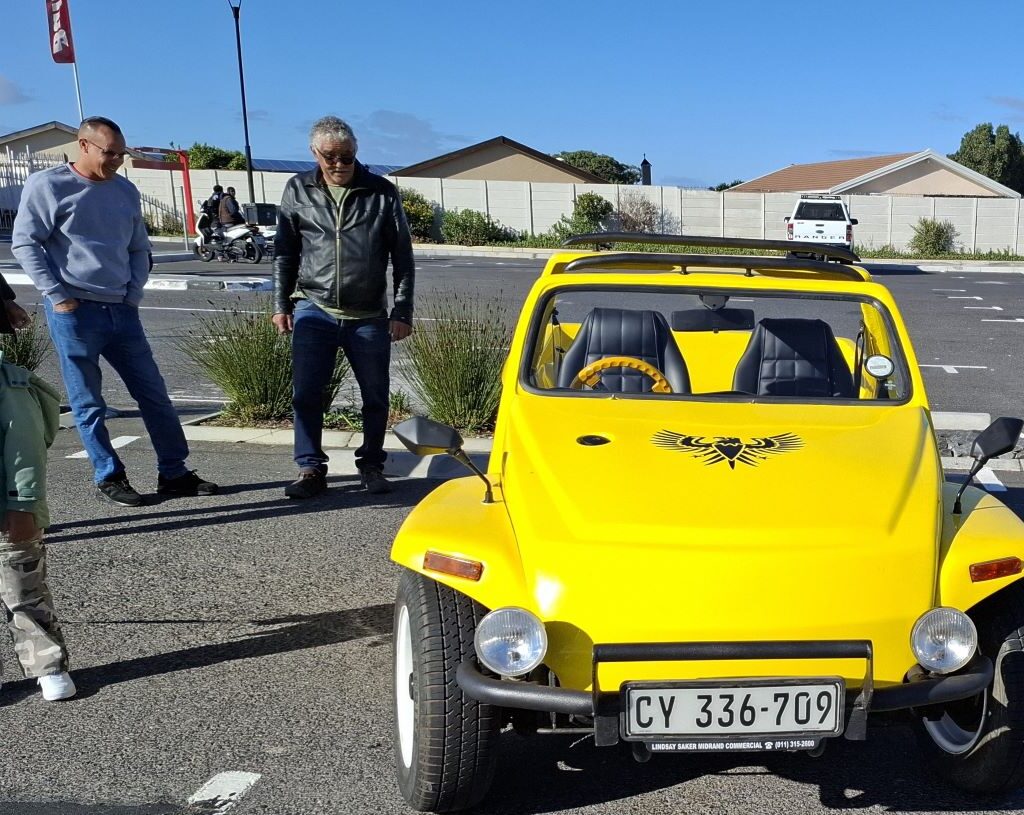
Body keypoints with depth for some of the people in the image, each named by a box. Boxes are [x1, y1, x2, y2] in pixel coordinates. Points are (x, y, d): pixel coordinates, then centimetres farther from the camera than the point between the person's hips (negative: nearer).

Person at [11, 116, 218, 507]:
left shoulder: (126, 191, 12)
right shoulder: (46, 185, -3)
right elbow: (24, 243, -5)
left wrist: (134, 294, 6)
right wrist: (57, 296, -10)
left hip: (122, 311, 5)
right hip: (75, 312, -5)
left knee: (154, 392, 5)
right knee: (89, 404, 2)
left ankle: (174, 473, 12)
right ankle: (109, 478, 14)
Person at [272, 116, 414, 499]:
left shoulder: (381, 193, -1)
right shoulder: (298, 190, 3)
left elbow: (402, 256, 2)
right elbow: (285, 252, 11)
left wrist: (402, 312, -1)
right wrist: (281, 304, 8)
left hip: (369, 316, 0)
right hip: (314, 310, 0)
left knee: (376, 397, 9)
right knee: (306, 394, -3)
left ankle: (372, 465, 27)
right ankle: (311, 469, 9)